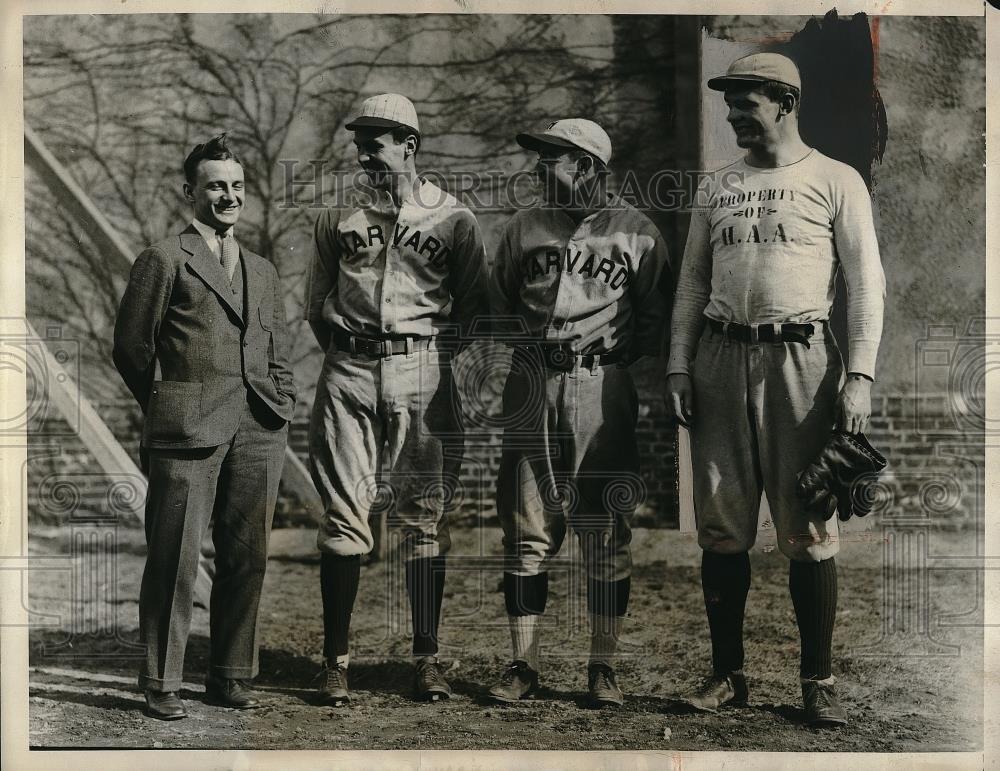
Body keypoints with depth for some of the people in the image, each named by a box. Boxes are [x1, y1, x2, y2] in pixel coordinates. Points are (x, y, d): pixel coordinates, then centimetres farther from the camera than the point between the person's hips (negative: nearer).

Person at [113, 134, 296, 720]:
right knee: (175, 559, -4)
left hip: (258, 432, 5)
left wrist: (280, 407, 12)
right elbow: (131, 347, 3)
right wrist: (168, 409, 4)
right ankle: (162, 684, 3)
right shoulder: (165, 260, 4)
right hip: (188, 431, -5)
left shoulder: (263, 271, 21)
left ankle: (231, 677, 16)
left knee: (247, 558, 6)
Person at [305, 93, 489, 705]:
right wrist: (344, 354, 6)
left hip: (422, 373, -1)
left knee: (425, 516, 1)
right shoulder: (339, 216, 11)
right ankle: (337, 659, 2)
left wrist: (439, 353, 0)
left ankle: (428, 658, 8)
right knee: (343, 515, -2)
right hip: (349, 373, 1)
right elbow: (318, 303, 18)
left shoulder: (453, 219, 5)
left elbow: (475, 303, 11)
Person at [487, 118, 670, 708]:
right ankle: (524, 665, 9)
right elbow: (499, 305, 20)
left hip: (604, 391, -2)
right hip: (532, 388, 3)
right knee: (527, 532, 2)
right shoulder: (524, 227, 12)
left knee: (608, 536, 0)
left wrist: (622, 359, -7)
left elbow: (657, 315, 6)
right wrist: (530, 344, 4)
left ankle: (604, 668, 8)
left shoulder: (636, 231, 4)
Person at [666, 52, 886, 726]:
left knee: (808, 528, -4)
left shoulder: (835, 181, 3)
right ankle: (728, 674, 13)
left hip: (800, 358, -4)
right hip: (721, 358, 4)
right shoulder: (720, 186, 17)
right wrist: (678, 365, 9)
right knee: (721, 525, 5)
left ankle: (818, 680, 5)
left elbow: (867, 283, -1)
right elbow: (693, 280, 18)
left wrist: (860, 374, -11)